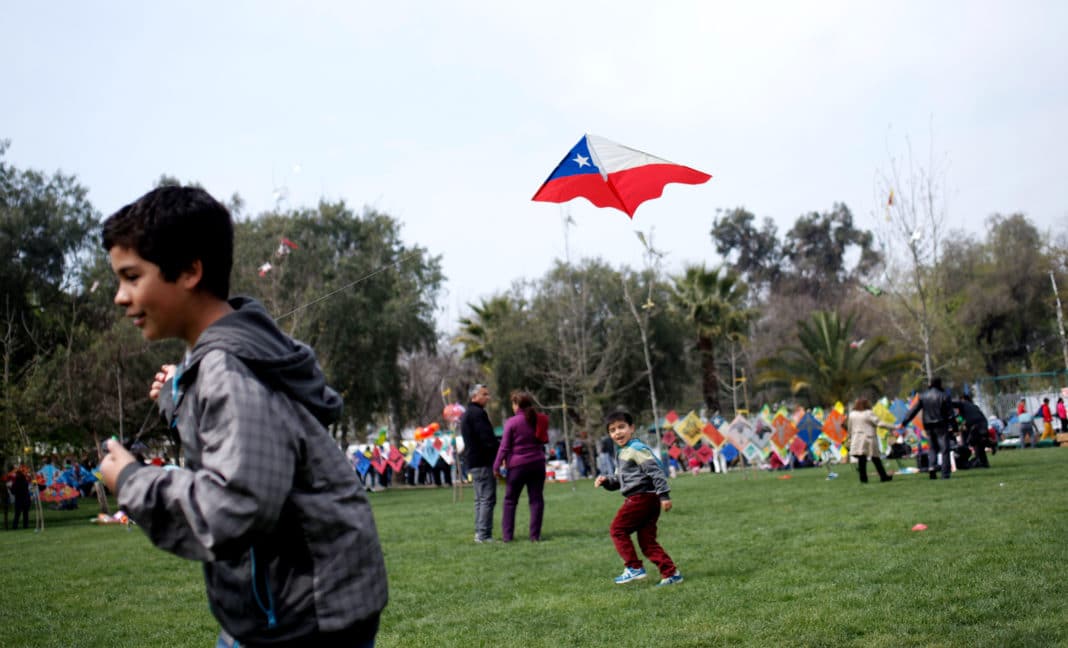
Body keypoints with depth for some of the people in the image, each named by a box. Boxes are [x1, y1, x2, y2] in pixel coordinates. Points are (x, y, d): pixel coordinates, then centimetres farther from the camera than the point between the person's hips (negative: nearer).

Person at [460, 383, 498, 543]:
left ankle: (479, 533, 17)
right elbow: (488, 439, -20)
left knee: (480, 499, 15)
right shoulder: (478, 413, -12)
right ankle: (484, 534, -13)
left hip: (473, 462, 11)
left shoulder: (466, 414, 21)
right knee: (488, 498, -10)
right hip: (483, 462, -11)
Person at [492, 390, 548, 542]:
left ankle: (507, 535, 5)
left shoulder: (512, 423, -9)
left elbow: (504, 447, -8)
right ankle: (535, 535, 1)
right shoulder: (539, 420, 7)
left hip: (517, 465, -4)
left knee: (510, 500, 6)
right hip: (537, 464, 4)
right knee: (536, 499, 4)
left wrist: (497, 466, -2)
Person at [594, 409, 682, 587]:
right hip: (648, 499, 10)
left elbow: (655, 471, -18)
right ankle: (671, 572, 5)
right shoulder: (624, 453, 21)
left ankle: (634, 567, 2)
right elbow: (619, 479, 27)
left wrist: (664, 494, -22)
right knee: (647, 540, 8)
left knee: (617, 529, 0)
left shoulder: (636, 449, -11)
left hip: (641, 497, -10)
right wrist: (606, 480, 7)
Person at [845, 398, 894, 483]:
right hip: (869, 439, -3)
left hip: (857, 440, 3)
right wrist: (893, 427, -9)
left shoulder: (852, 414, 6)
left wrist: (850, 438, 26)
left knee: (861, 459, 1)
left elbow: (849, 428, 13)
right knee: (875, 459, 6)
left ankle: (863, 478, -2)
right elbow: (880, 423, -13)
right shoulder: (869, 413, -8)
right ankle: (883, 476, 14)